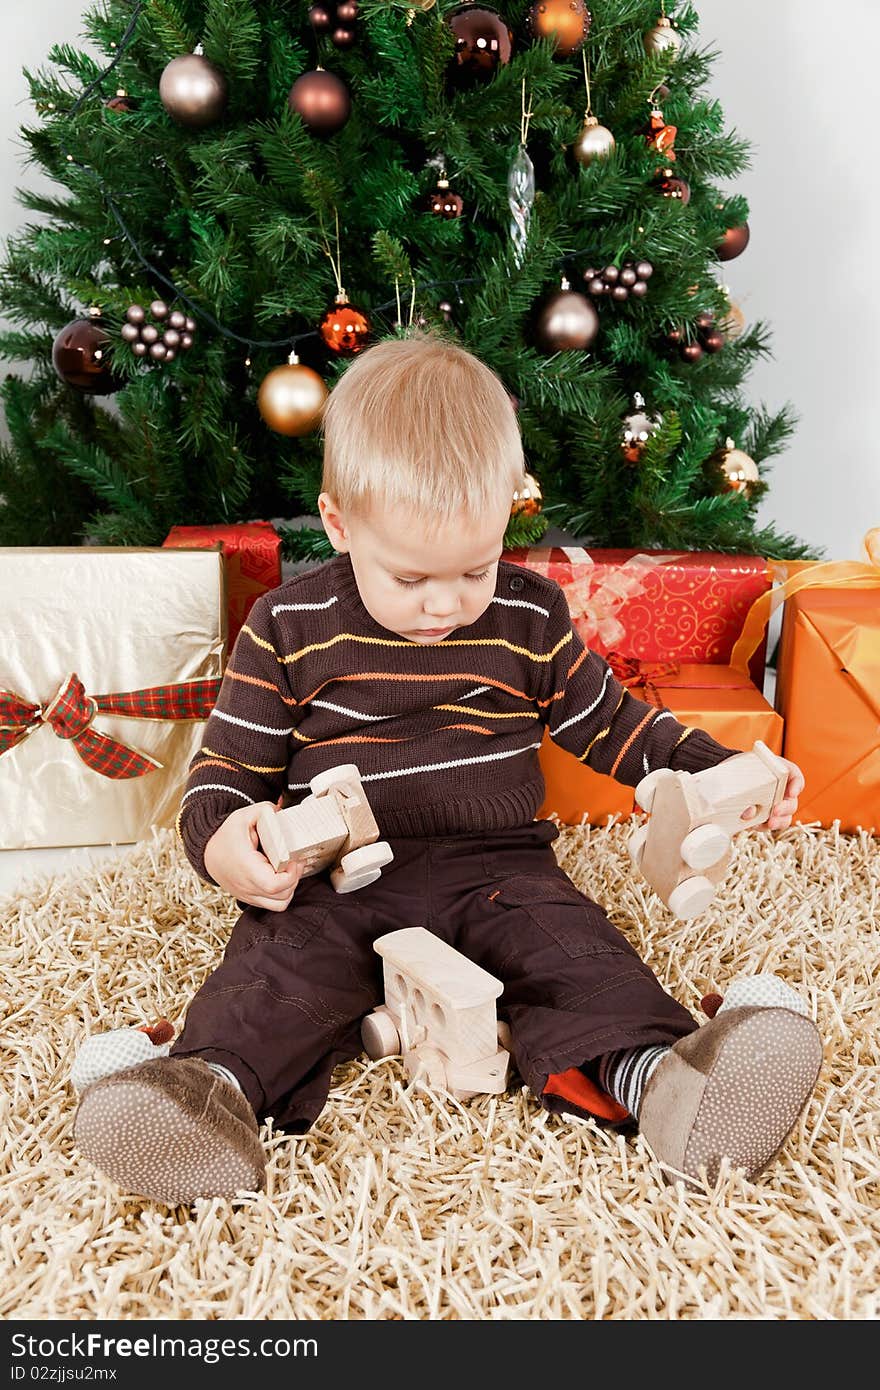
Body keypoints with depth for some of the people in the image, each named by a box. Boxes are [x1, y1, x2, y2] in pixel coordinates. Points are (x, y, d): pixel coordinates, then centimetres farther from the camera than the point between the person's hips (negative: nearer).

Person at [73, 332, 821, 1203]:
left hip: (495, 866, 1)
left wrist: (718, 771, 4)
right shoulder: (288, 627, -1)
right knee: (280, 962, -28)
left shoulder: (532, 618, 4)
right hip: (334, 879, 0)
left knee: (569, 942, -26)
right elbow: (228, 766, 3)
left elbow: (609, 723, 16)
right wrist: (220, 841, -20)